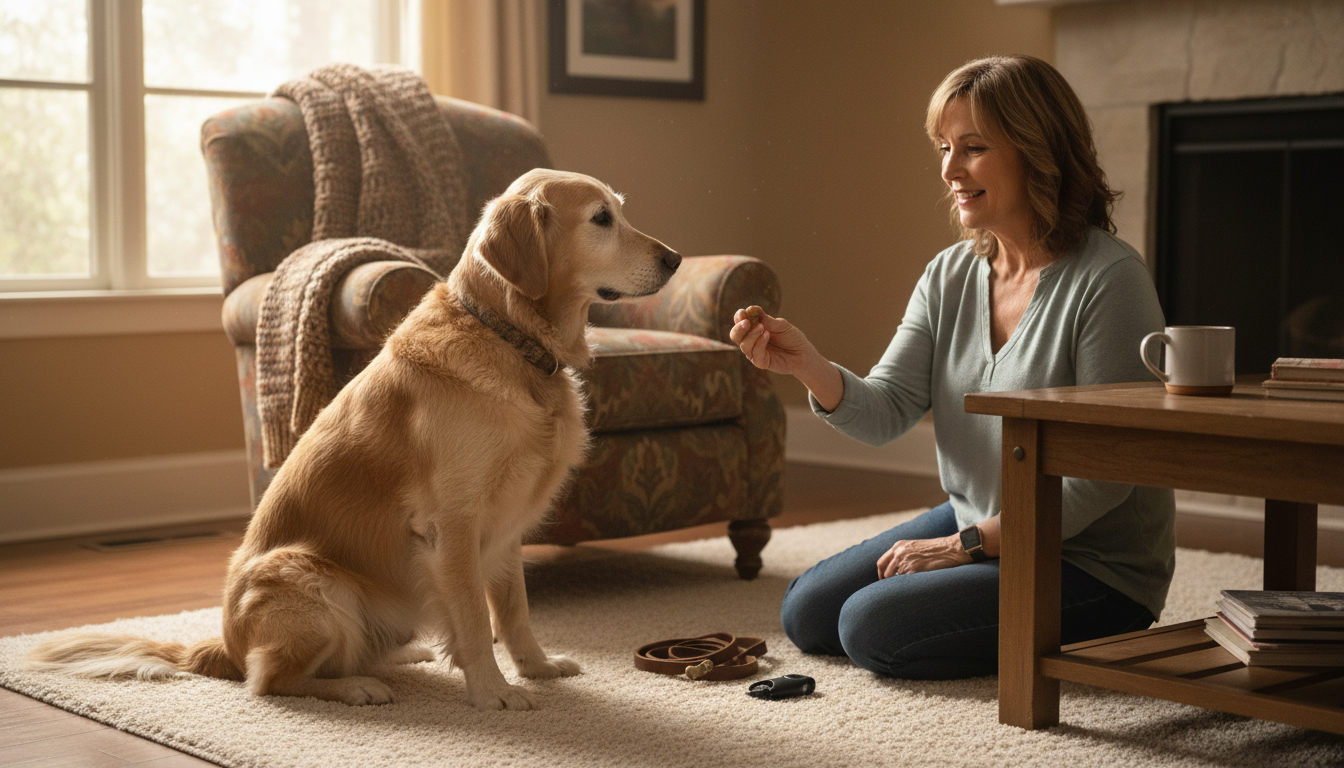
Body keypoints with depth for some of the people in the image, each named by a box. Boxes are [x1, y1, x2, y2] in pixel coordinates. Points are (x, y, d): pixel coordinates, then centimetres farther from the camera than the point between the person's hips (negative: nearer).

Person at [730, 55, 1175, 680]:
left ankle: (1070, 644, 3)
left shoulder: (1108, 278, -20)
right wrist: (808, 366, -24)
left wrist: (967, 544, -18)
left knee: (874, 627, -19)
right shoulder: (950, 276, 3)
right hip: (976, 528, 8)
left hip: (1093, 562, -8)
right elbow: (885, 412, -4)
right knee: (807, 612, 9)